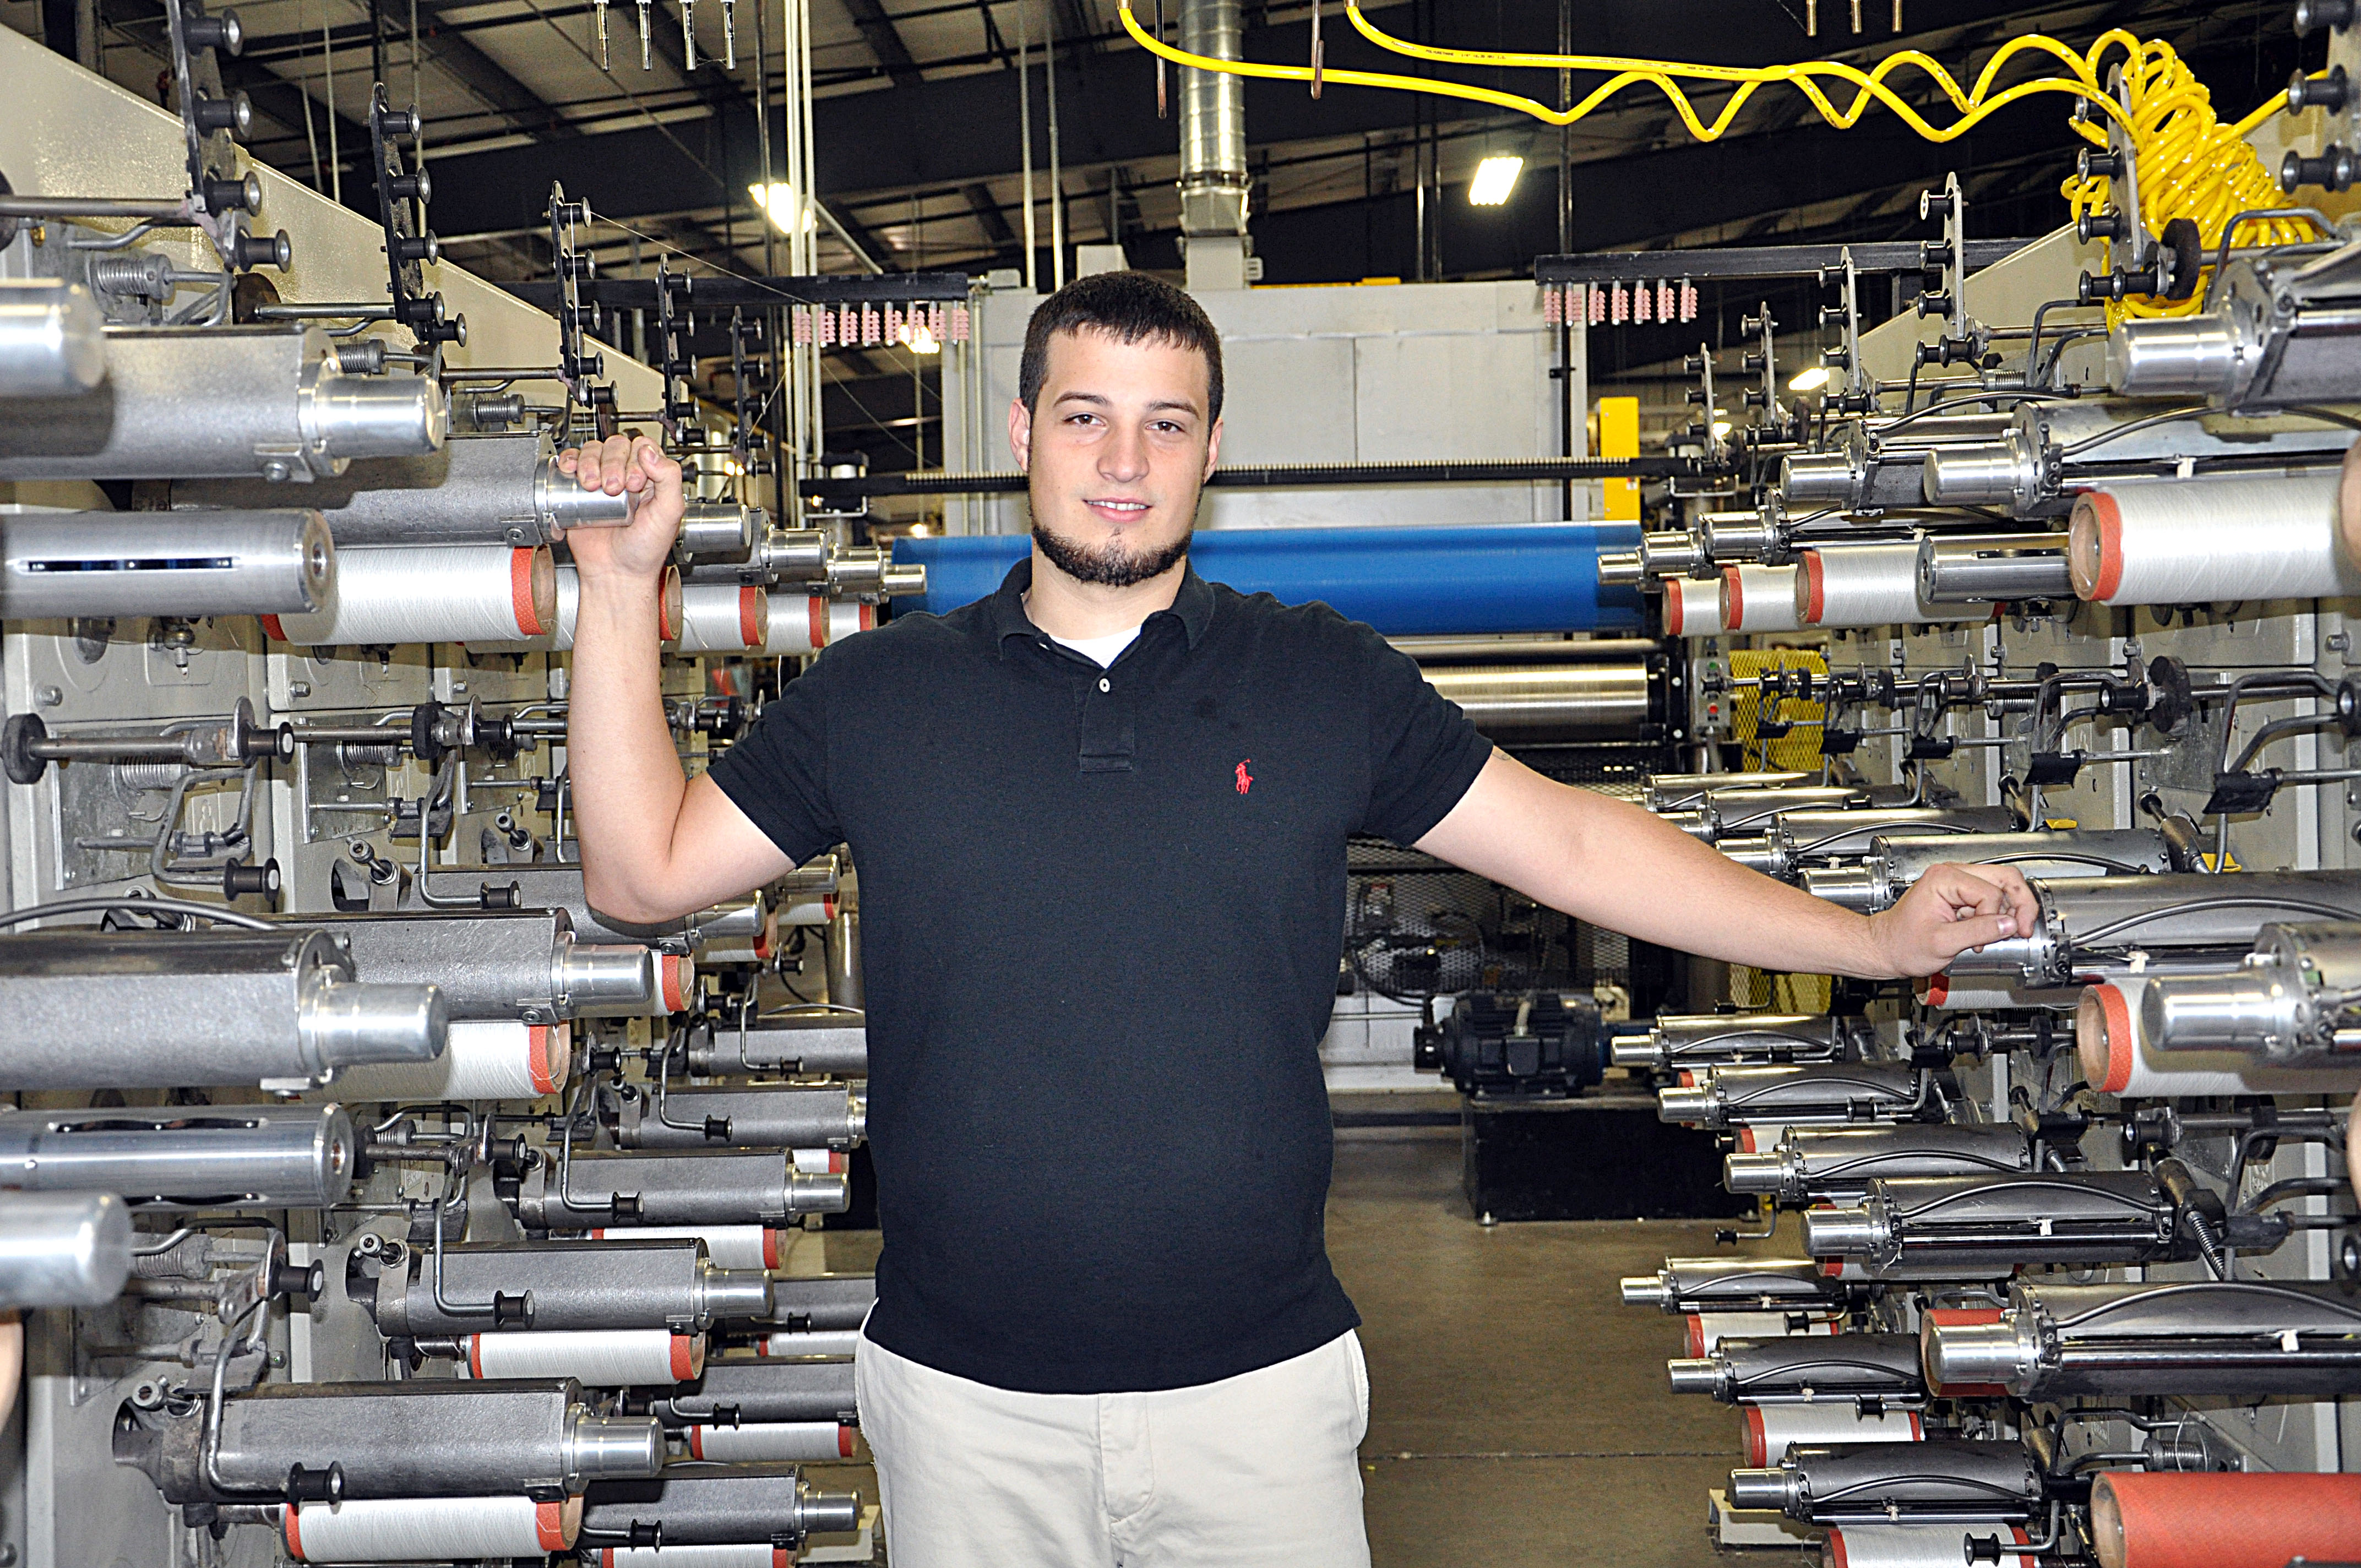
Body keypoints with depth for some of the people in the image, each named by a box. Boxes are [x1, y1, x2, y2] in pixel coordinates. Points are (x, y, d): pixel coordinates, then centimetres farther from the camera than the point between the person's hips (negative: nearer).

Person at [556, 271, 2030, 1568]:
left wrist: (1874, 938, 2)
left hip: (1258, 1382, 0)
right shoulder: (881, 694, 2)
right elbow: (647, 869, 5)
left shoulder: (1327, 682, 1)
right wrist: (622, 590, -2)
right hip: (967, 1396, 1)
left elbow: (1571, 841, 5)